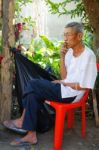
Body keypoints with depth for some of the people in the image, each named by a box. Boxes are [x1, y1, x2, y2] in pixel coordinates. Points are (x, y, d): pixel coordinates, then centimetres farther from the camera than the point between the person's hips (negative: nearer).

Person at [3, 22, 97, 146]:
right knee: (33, 95, -12)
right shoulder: (69, 51, 8)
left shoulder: (88, 55, -16)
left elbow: (84, 86, -16)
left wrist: (62, 82, -7)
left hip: (72, 93, -8)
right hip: (63, 88, 8)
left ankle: (23, 120, 2)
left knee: (33, 85, -16)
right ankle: (31, 135, -8)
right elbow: (64, 77, 4)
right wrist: (62, 57, -7)